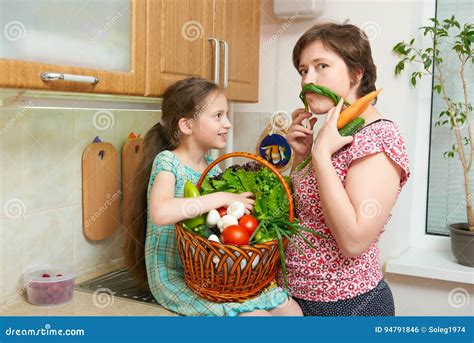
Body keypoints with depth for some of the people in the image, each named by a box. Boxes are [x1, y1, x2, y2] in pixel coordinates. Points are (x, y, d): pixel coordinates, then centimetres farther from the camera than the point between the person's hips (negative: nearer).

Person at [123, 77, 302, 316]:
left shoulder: (211, 165, 9)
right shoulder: (167, 161, -13)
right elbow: (160, 213, -33)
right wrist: (222, 198, -29)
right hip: (175, 275, -7)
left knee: (292, 310, -3)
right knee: (257, 313, -21)